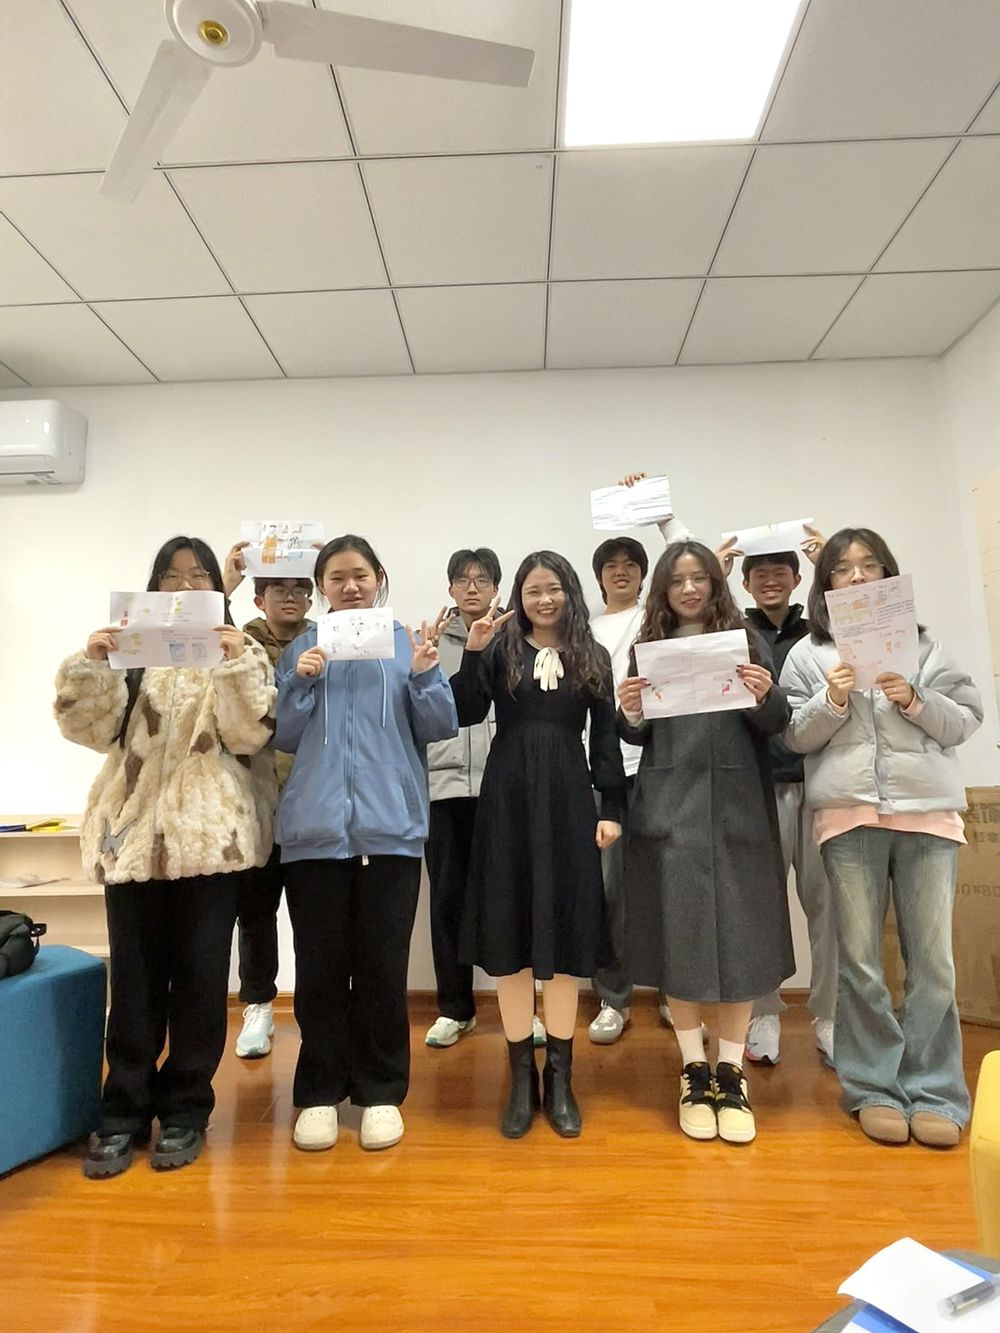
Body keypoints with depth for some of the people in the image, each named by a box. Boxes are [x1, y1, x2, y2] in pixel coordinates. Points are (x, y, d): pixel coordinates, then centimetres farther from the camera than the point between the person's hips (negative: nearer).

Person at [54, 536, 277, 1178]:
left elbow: (249, 735, -6)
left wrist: (239, 665, -19)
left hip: (211, 832, -1)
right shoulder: (129, 650, 12)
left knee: (201, 974, 6)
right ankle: (124, 1112, 21)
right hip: (134, 829, 2)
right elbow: (91, 728, 2)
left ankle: (186, 1109, 22)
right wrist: (90, 664, -13)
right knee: (134, 976, 6)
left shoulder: (240, 650, 6)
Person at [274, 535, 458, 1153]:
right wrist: (301, 682, -11)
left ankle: (382, 1092, 24)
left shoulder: (408, 643, 7)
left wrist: (426, 675, -15)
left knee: (383, 964, 7)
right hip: (316, 826, 1)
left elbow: (440, 728, 2)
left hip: (391, 825, -1)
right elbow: (284, 737, 5)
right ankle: (320, 1093, 26)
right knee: (320, 965, 9)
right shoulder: (302, 648, 9)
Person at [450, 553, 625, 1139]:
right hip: (508, 797, 0)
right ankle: (522, 1076, 22)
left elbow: (606, 738, 6)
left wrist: (612, 807, 0)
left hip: (569, 799, 1)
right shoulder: (498, 649, 4)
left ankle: (560, 1076, 24)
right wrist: (473, 653, -17)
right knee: (510, 934, 5)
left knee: (566, 932, 7)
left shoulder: (593, 656, 8)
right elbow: (467, 714, -8)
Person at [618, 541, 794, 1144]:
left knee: (741, 934, 4)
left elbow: (776, 725, 2)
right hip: (670, 809, 1)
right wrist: (630, 712, -13)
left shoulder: (746, 639, 7)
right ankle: (695, 1073, 21)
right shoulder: (648, 647, 9)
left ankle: (731, 1073, 21)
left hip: (738, 807, 0)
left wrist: (766, 697, -18)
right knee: (679, 935, 4)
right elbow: (638, 738, 7)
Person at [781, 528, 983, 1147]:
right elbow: (795, 738, 3)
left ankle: (934, 1092, 19)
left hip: (929, 812, 1)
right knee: (860, 960, 5)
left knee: (933, 959, 4)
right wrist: (832, 700, -13)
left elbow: (967, 720, 8)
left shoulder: (923, 644, 11)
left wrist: (915, 701, -10)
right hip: (849, 815, -1)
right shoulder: (807, 653, 7)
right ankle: (875, 1089, 19)